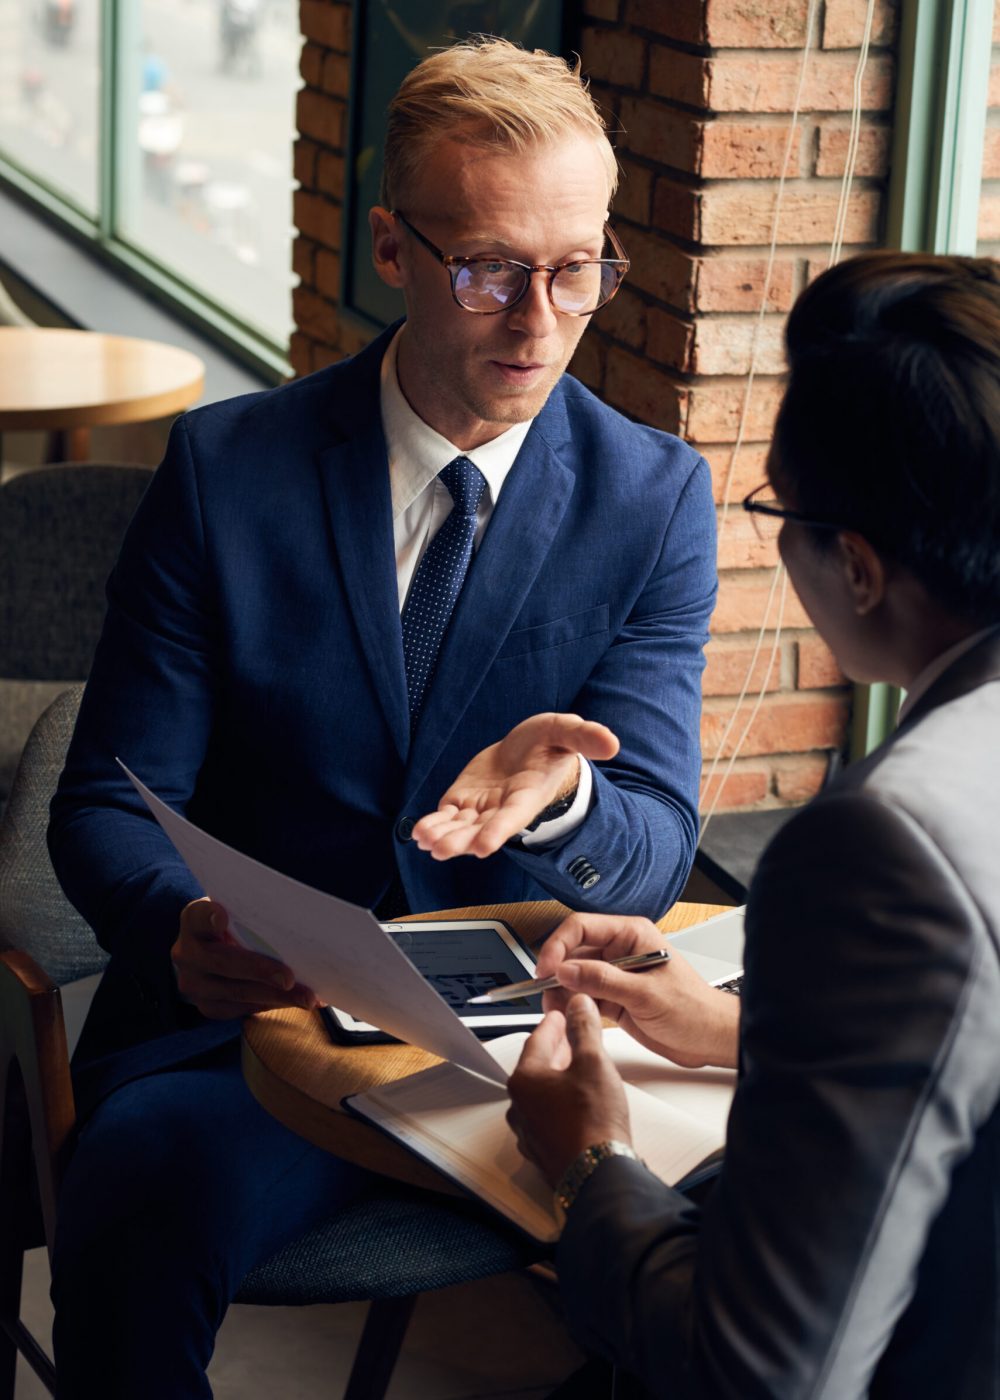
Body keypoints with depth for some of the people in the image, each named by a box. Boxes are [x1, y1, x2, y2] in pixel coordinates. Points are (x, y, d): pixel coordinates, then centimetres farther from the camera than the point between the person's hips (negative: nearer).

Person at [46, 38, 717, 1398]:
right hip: (245, 1020, -1)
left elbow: (655, 851, -2)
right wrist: (181, 931, -25)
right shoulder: (226, 468, 1)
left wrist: (555, 800, -28)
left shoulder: (655, 496, 2)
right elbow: (107, 803, 0)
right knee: (140, 1192, -34)